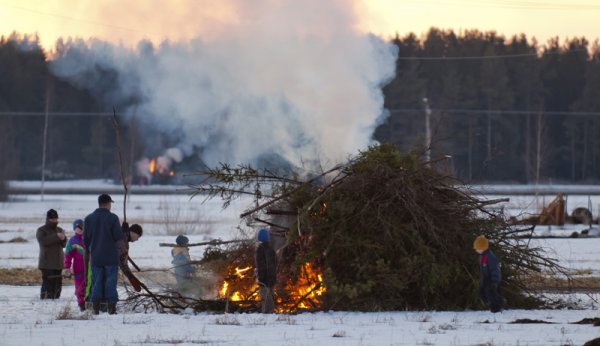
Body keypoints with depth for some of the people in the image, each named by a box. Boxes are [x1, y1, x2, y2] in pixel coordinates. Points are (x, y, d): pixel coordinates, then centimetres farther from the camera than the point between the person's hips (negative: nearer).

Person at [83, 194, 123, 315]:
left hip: (95, 257, 3)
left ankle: (96, 308, 1)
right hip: (111, 256, -3)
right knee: (111, 281, 1)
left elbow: (86, 239, 5)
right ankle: (112, 307, -3)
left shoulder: (89, 219, 3)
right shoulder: (113, 218, -9)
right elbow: (119, 236, -11)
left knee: (97, 282, 7)